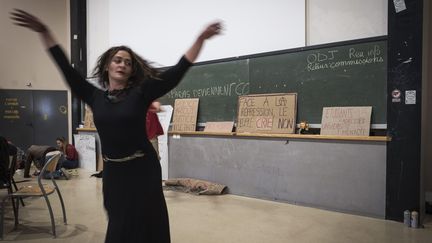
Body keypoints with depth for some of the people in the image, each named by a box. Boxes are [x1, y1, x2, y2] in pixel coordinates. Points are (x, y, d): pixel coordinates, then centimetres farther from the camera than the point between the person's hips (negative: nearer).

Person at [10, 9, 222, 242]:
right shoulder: (95, 97, 3)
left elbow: (176, 72, -11)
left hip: (142, 169, -3)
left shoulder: (140, 93, -7)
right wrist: (44, 32, 7)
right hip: (112, 171, 3)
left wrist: (200, 39, -17)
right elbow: (67, 70, 7)